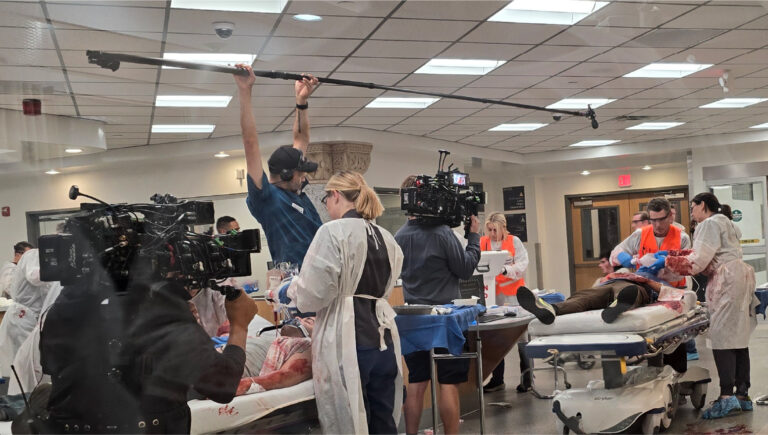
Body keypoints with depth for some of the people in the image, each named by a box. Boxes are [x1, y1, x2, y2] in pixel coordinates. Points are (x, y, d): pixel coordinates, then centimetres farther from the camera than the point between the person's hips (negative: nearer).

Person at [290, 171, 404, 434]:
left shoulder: (333, 232, -10)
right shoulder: (386, 237, 14)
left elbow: (312, 294, -11)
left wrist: (293, 288, 9)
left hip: (348, 343, -7)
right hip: (383, 340, 7)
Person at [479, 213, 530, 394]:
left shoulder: (514, 241, 1)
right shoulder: (482, 243, 7)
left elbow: (522, 264, -8)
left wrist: (505, 270, -23)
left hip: (513, 295, -2)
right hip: (492, 296, 3)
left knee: (521, 337, -1)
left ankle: (527, 378, 11)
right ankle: (497, 379, 18)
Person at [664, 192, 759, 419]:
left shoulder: (710, 223, -4)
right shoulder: (725, 222, 28)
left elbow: (699, 260, -11)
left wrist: (670, 262, 0)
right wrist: (679, 255, 14)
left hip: (727, 280, -10)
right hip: (739, 277, 10)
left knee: (721, 337, -14)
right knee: (738, 337, 8)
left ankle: (727, 397, -19)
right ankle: (742, 396, 9)